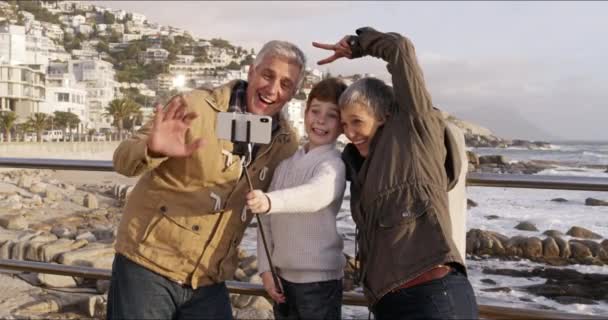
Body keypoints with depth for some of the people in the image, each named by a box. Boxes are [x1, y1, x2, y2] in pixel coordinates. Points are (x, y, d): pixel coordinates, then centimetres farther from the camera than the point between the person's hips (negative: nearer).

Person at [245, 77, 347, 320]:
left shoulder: (333, 164, -12)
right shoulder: (286, 160, 6)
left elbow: (319, 193, -34)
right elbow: (267, 220, 6)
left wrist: (270, 201, -49)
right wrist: (265, 268, 0)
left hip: (319, 279, -5)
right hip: (282, 276, 5)